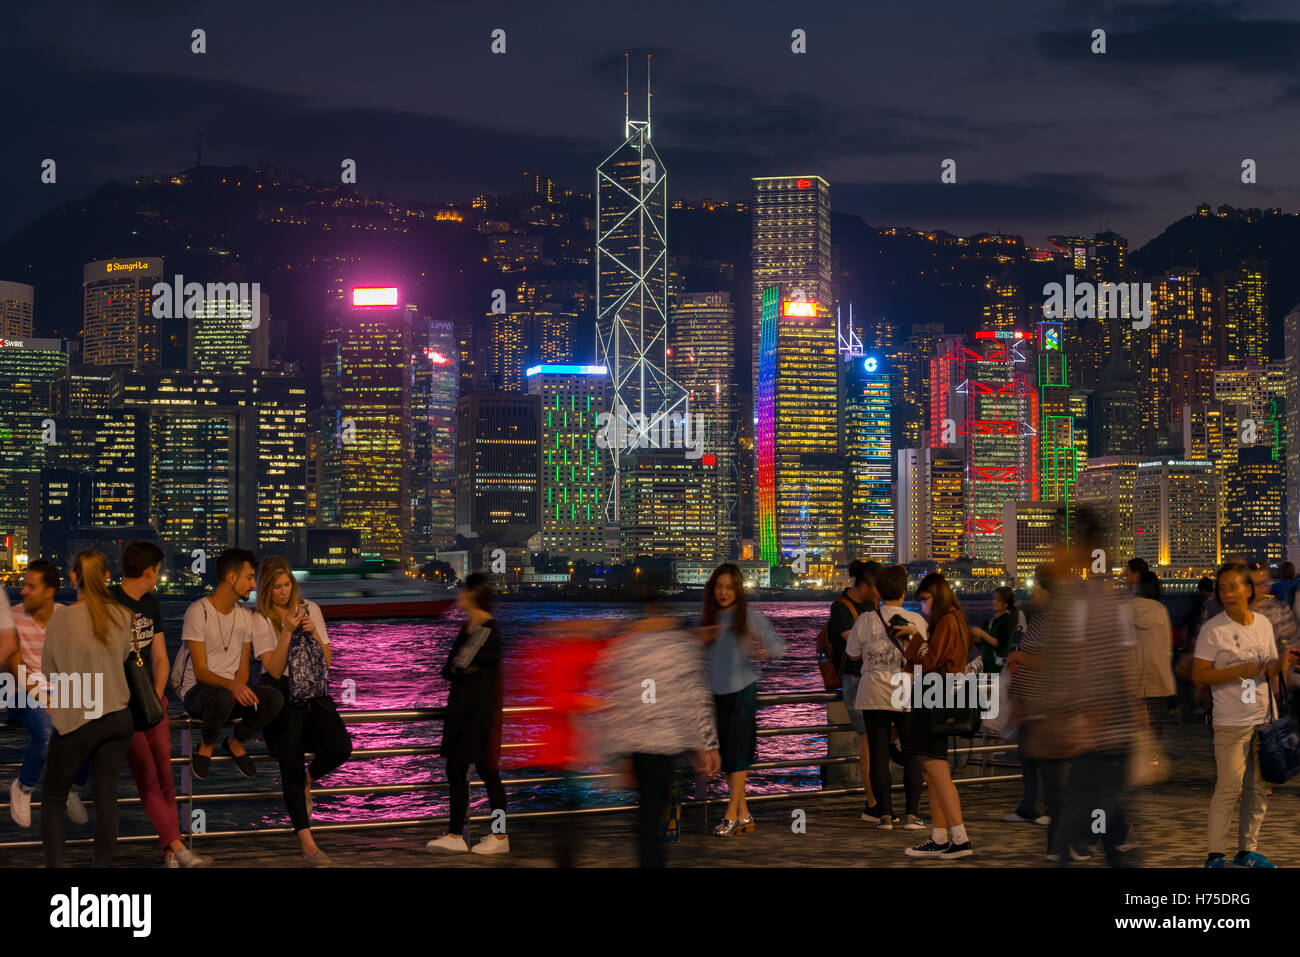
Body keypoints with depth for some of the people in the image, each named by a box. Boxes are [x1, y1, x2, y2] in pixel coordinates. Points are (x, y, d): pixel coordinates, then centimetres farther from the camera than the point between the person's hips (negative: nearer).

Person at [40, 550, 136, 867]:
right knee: (107, 798, 7)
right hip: (118, 718, 3)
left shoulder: (61, 617, -11)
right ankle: (103, 865, 6)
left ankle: (54, 865, 3)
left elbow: (48, 670, 0)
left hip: (77, 719, -3)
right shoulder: (122, 616, -1)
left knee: (54, 798, 11)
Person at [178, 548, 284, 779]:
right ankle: (206, 745, -7)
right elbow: (201, 671, -16)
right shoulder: (198, 611, -11)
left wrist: (240, 687, -17)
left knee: (274, 698, -25)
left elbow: (243, 669, 8)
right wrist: (231, 686, -35)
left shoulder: (247, 616, 9)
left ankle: (236, 742, 2)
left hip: (232, 689, 5)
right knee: (222, 697, -41)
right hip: (197, 690, -5)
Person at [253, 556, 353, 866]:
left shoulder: (310, 609, 11)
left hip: (313, 693, 3)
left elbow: (327, 660, 11)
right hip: (281, 695, -3)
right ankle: (307, 842, -14)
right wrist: (287, 631, -15)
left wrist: (313, 633, -6)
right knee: (291, 764, -18)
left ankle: (308, 780, 16)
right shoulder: (260, 620, 1)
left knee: (340, 748, -20)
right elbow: (274, 669, -7)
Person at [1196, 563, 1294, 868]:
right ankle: (1216, 853, 0)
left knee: (1260, 787, 9)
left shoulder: (1263, 624, 9)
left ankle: (1247, 850, 19)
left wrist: (1281, 662, -6)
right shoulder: (1213, 629, -7)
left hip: (1264, 718, 6)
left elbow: (1268, 671, 16)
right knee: (1229, 788, -8)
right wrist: (1239, 671, -20)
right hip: (1231, 722, -6)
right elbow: (1199, 674, -10)